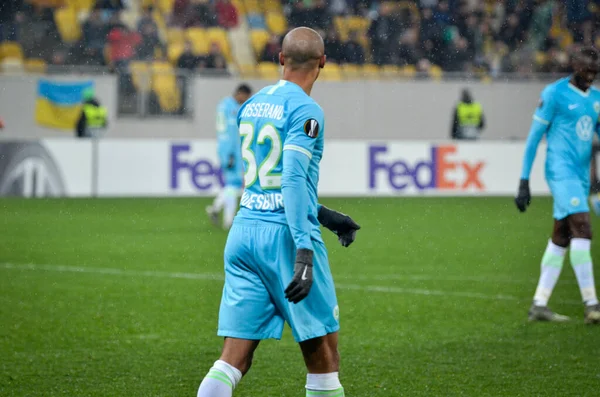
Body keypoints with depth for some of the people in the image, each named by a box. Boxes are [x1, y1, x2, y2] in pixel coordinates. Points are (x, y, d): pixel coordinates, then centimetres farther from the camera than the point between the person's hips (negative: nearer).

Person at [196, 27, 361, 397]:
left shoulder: (251, 105, 15)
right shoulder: (305, 111, -8)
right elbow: (293, 180, -20)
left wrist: (325, 216, 29)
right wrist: (304, 251, -24)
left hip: (243, 231, 7)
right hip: (285, 235, -7)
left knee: (234, 359, 4)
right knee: (323, 356, 5)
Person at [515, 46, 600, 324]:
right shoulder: (554, 93, -5)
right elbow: (533, 138, -5)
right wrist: (524, 183, -8)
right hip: (561, 172, -7)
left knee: (561, 239, 6)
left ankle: (539, 306, 10)